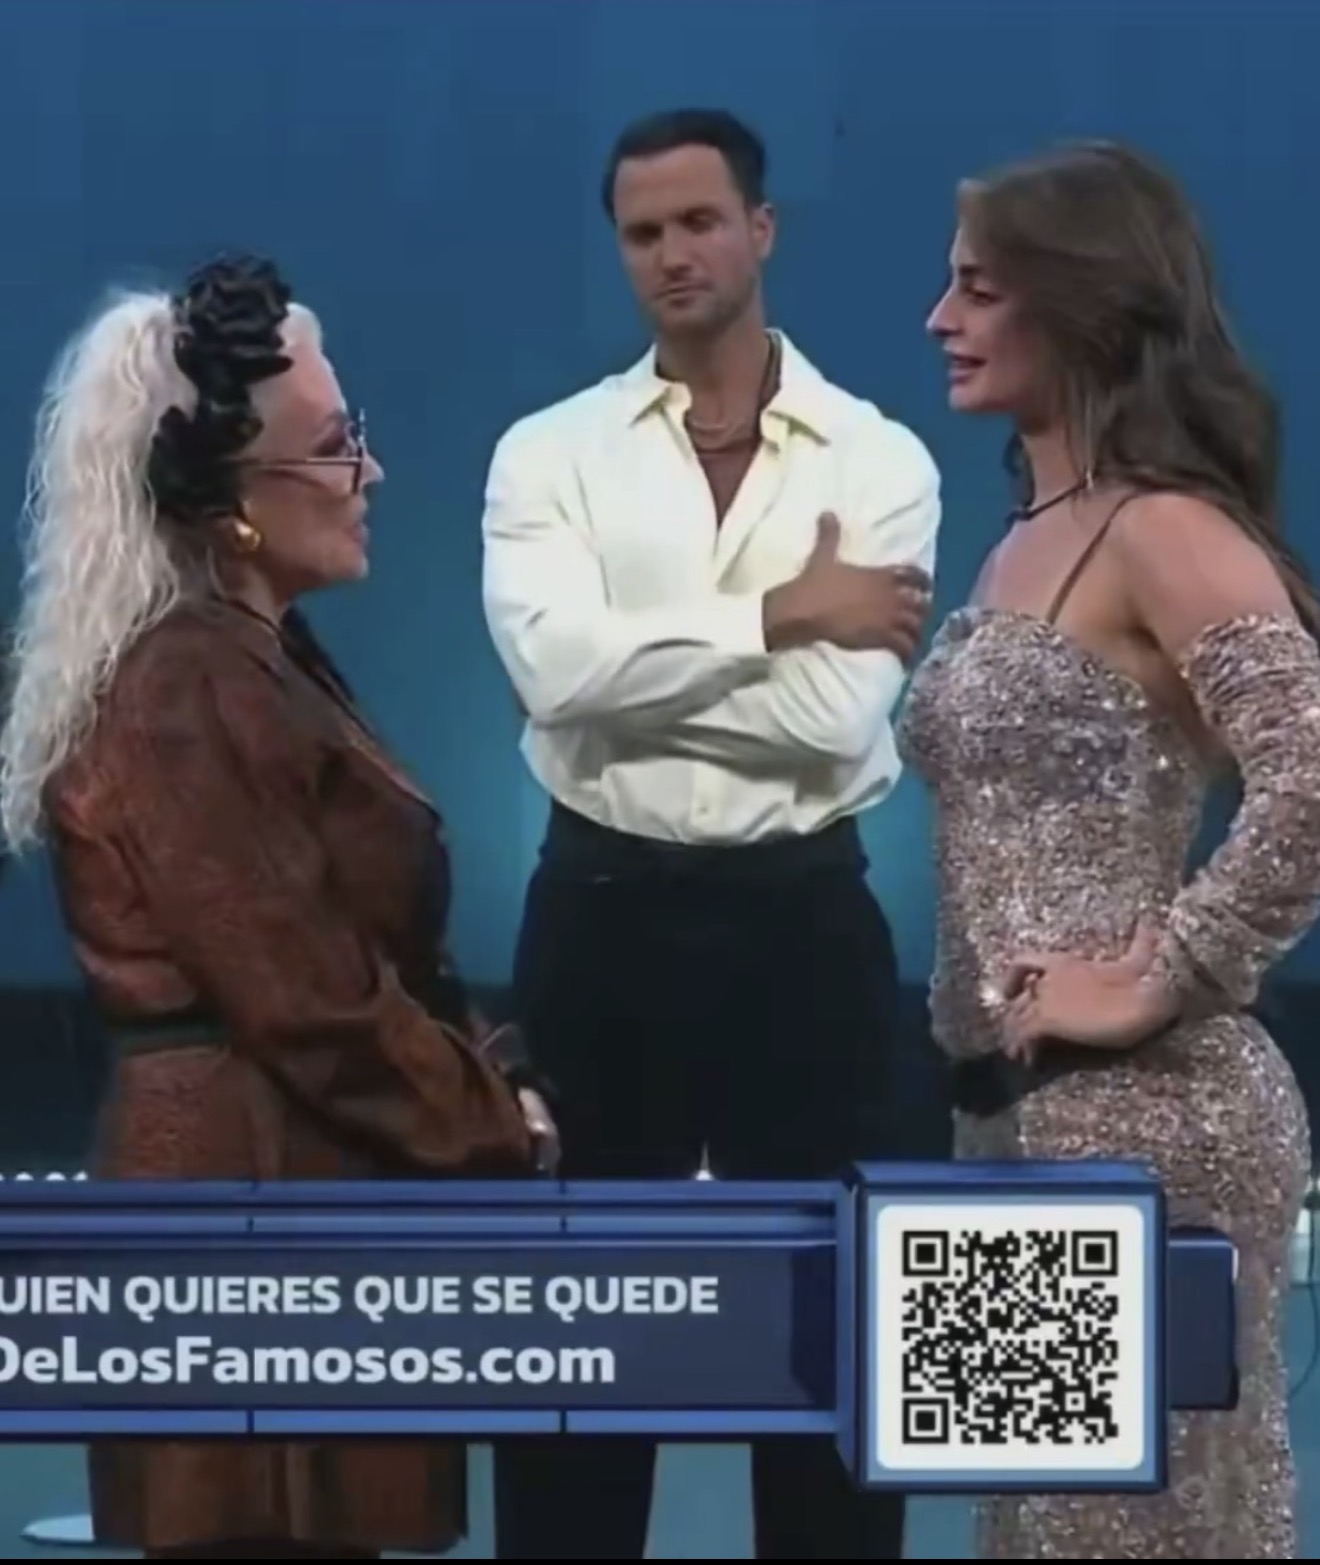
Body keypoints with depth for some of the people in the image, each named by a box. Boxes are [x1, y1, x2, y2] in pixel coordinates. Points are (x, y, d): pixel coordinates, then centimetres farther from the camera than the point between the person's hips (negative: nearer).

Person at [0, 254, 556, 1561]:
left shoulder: (256, 661, 15)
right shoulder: (194, 692, -17)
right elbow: (304, 997, -19)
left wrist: (483, 1082, 3)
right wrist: (490, 1122, -7)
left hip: (297, 1176, 10)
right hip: (253, 1183, -10)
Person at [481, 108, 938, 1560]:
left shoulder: (879, 460, -1)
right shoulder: (549, 453, 2)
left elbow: (837, 716, -15)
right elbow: (556, 672, -17)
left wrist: (637, 665, -12)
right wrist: (780, 613, -15)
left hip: (800, 921, -1)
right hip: (603, 918, 1)